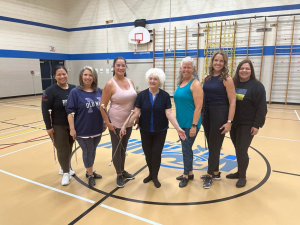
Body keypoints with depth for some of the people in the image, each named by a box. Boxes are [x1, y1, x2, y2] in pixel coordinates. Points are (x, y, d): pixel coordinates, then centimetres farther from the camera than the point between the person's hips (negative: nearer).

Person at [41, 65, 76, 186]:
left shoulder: (74, 89, -1)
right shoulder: (50, 91, -11)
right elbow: (45, 110, -11)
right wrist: (48, 127, -12)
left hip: (73, 124, 4)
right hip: (58, 126, -4)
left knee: (69, 148, 15)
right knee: (62, 149, 1)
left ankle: (64, 167, 36)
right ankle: (66, 173, 16)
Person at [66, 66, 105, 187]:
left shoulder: (99, 91, 2)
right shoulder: (75, 92, -10)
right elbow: (70, 111, -11)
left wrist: (105, 123, 12)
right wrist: (72, 128, -15)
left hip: (97, 128, 5)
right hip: (83, 130, -4)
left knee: (93, 151, 18)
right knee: (87, 152, 9)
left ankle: (90, 171, 38)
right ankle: (90, 174, 28)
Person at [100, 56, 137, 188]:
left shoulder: (130, 82, 2)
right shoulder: (110, 84, -14)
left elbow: (134, 101, 10)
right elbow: (102, 106, -13)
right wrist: (107, 123, -15)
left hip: (129, 122, 5)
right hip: (116, 123, -5)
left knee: (124, 147, 19)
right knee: (117, 148, 8)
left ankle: (123, 171, 37)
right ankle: (119, 175, 26)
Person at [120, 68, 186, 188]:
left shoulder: (165, 95, -7)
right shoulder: (142, 95, -4)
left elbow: (169, 113, -11)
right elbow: (135, 112, -6)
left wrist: (178, 127, -22)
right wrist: (125, 124, -14)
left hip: (160, 131, -1)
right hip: (145, 130, 1)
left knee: (156, 153, 4)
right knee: (147, 153, 10)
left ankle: (155, 176, 26)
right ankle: (151, 173, 35)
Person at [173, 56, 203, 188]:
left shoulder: (195, 84, -13)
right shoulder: (180, 83, 9)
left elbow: (198, 107, -17)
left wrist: (194, 126, -20)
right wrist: (177, 121, 15)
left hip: (190, 124, -7)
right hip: (181, 122, 7)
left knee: (186, 149, 2)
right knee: (186, 148, 17)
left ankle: (186, 175, 20)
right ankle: (189, 173, 32)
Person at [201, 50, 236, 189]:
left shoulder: (227, 79, -9)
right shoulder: (206, 78, 7)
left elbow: (232, 102, -11)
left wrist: (229, 121, -16)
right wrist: (201, 115, 8)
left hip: (220, 114, -6)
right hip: (207, 114, 6)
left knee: (215, 146, 5)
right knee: (211, 145, 14)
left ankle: (210, 175, 20)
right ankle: (216, 173, 31)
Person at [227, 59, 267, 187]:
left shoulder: (256, 86, -7)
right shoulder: (233, 84, 5)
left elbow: (261, 108, -10)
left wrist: (257, 125, -15)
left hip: (247, 125, -4)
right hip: (234, 123, 5)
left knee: (242, 150, -3)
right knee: (238, 150, 14)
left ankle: (242, 177, 15)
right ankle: (239, 172, 30)